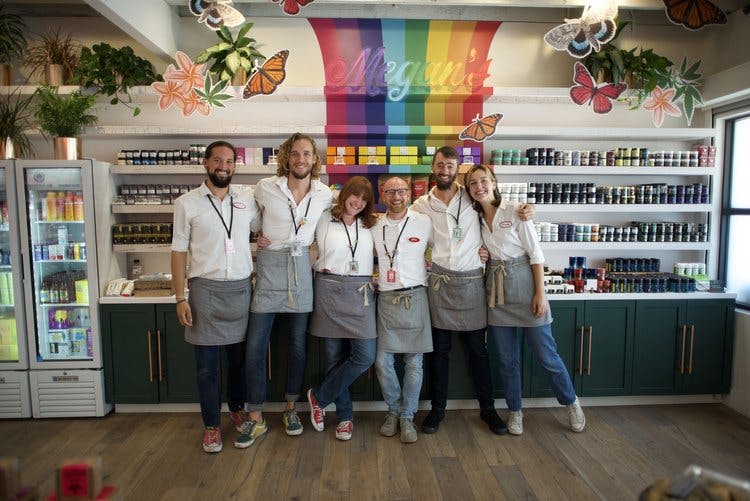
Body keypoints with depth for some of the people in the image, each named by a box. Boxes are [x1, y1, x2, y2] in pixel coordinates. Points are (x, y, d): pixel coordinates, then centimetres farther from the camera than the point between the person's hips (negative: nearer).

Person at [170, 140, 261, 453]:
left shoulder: (247, 200, 5)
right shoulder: (187, 203, -2)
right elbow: (179, 252, -2)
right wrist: (180, 298, -6)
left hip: (241, 288, 3)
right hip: (205, 289, -2)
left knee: (239, 356, 15)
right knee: (207, 364, 6)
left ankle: (237, 408, 37)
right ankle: (212, 425, 23)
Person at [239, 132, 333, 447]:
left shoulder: (325, 194, 1)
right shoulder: (266, 187, -5)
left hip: (303, 268, 2)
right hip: (270, 267, -1)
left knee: (297, 345, 10)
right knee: (255, 345, -2)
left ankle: (290, 409, 29)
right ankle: (256, 419, 14)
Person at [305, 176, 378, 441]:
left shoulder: (370, 225, 14)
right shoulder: (324, 220, 6)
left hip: (361, 294, 2)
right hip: (330, 291, -2)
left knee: (365, 356, -7)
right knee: (334, 357, 5)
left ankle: (319, 397, 14)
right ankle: (345, 416, 24)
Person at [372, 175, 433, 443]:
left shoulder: (424, 222, 1)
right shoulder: (374, 227, 7)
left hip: (414, 298, -1)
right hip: (386, 299, 2)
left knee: (414, 362, 4)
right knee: (382, 362, 2)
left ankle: (407, 416, 20)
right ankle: (394, 410, 25)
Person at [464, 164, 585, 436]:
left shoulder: (515, 211, -7)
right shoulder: (475, 218, 7)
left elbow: (536, 254, -8)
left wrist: (540, 293, -13)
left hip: (523, 285, -4)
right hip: (496, 290, 4)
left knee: (547, 356, 4)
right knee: (507, 359, 10)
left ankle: (572, 403, 29)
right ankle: (515, 411, 28)